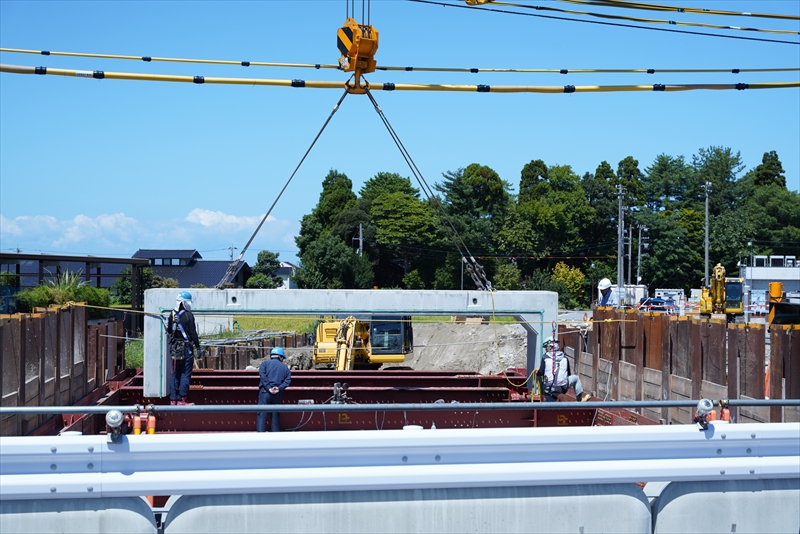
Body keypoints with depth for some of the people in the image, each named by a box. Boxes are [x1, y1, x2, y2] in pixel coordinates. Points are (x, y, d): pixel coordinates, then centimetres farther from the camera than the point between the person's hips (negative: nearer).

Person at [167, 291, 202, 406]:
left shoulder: (172, 315, 6)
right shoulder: (188, 315, -13)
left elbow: (169, 331, 15)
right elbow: (193, 333, -14)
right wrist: (198, 347, -7)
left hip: (175, 348, 6)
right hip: (186, 348, -6)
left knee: (175, 374, 12)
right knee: (185, 375, -2)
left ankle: (173, 399, 15)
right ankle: (181, 400, -3)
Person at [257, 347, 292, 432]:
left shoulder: (265, 363, 11)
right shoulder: (285, 368, 18)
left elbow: (262, 375, -6)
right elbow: (288, 380, 2)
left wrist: (268, 388, -11)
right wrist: (279, 388, -10)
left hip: (265, 392, -2)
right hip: (278, 395, 2)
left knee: (261, 415, -6)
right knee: (275, 416, 10)